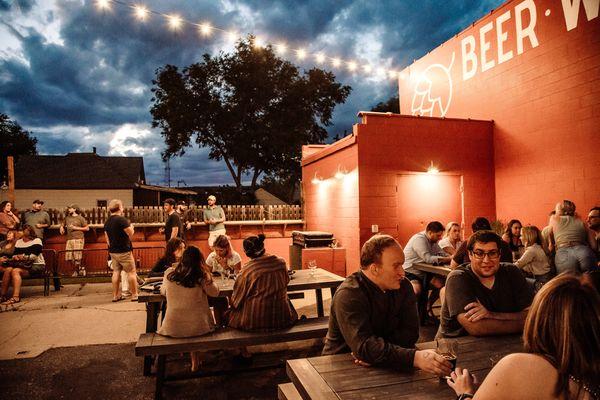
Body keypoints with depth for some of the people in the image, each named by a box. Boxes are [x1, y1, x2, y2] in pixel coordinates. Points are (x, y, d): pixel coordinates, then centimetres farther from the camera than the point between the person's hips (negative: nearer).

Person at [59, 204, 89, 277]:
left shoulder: (80, 218, 3)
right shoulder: (67, 218, 18)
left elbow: (87, 228, 0)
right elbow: (62, 225, 34)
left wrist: (76, 228, -7)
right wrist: (62, 228, 11)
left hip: (78, 239, -6)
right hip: (69, 239, 6)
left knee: (77, 257, -9)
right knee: (68, 257, 0)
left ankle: (76, 271, 10)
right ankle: (80, 268, 17)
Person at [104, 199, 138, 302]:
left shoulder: (107, 221, 9)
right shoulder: (122, 219, -17)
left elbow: (107, 238, 15)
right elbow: (131, 234, -17)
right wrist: (131, 226, 2)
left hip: (112, 251, 8)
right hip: (124, 251, -8)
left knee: (116, 272, 12)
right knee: (131, 272, 0)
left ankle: (116, 295, 16)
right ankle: (134, 295, 3)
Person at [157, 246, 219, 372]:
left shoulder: (169, 273, -5)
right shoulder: (202, 276, -14)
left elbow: (163, 292, 12)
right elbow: (215, 293, 2)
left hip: (172, 327, 2)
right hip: (197, 327, -2)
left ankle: (195, 360, 39)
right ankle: (195, 359, 37)